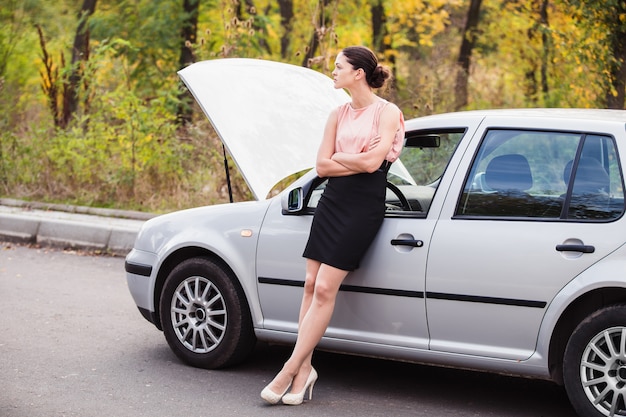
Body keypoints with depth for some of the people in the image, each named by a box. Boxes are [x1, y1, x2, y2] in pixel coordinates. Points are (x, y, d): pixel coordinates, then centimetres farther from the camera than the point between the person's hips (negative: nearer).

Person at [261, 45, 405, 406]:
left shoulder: (387, 113, -3)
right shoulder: (338, 114, 14)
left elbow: (372, 162, -14)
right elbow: (322, 167, 7)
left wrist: (338, 156, 0)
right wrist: (357, 160, -6)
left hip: (365, 206, -6)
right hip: (333, 200, 6)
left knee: (325, 288, -11)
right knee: (312, 284, -1)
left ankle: (291, 369, -8)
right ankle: (305, 369, 4)